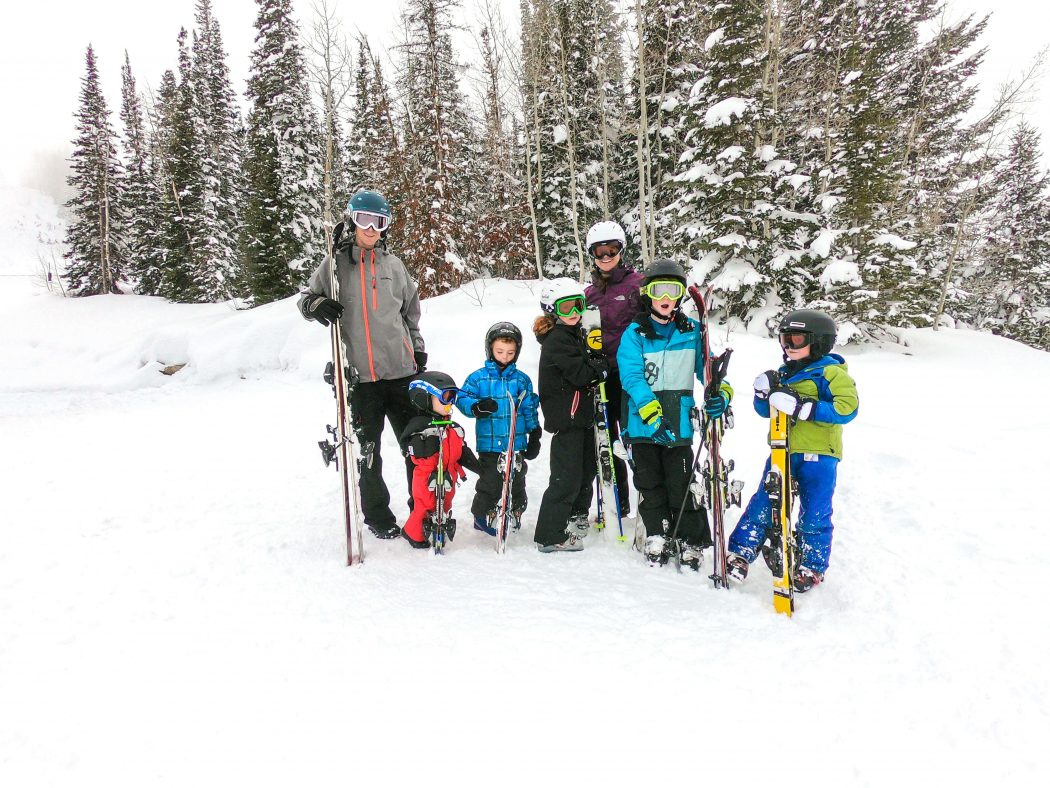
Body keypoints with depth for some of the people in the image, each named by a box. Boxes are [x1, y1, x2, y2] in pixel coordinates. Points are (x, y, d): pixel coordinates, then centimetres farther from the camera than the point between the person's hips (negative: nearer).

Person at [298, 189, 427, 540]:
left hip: (401, 370, 2)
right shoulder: (335, 265, 2)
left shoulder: (393, 265, 11)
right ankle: (377, 516, 22)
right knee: (367, 452, 6)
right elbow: (306, 297, 9)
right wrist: (316, 305, -14)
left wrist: (418, 350, 18)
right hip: (360, 375, -2)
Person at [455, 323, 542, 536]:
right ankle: (482, 515, 20)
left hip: (517, 443, 3)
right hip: (489, 444, -2)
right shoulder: (478, 377, -3)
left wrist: (534, 436, 9)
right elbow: (462, 398, -3)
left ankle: (515, 514, 31)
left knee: (517, 481, 14)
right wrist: (476, 407, -24)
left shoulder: (521, 379, 4)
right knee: (490, 482, 2)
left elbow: (529, 409, 9)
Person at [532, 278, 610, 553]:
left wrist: (596, 363, -1)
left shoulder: (574, 334, 15)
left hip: (581, 415, 10)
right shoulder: (557, 339, -17)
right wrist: (603, 367, -10)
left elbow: (588, 365, 18)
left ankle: (576, 518, 42)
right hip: (565, 418, -10)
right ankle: (550, 536, 0)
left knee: (587, 468, 23)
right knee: (567, 477, -8)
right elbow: (580, 375, -22)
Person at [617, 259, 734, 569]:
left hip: (679, 423, 0)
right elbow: (631, 375, -12)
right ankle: (657, 537, 27)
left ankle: (692, 543, 17)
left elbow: (707, 367, 8)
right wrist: (650, 411, -25)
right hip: (642, 424, 0)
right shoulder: (635, 333, -2)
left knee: (682, 486, 2)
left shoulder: (693, 331, 6)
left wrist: (720, 393, -13)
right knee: (650, 485, 11)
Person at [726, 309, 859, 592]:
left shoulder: (831, 372, -6)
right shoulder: (785, 373, 14)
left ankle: (812, 568, 20)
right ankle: (740, 553, 12)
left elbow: (847, 407, -21)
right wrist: (764, 393, -4)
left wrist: (802, 407, -27)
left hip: (819, 454, -5)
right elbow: (766, 411, 19)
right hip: (783, 452, 5)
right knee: (762, 504, 4)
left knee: (814, 515, 3)